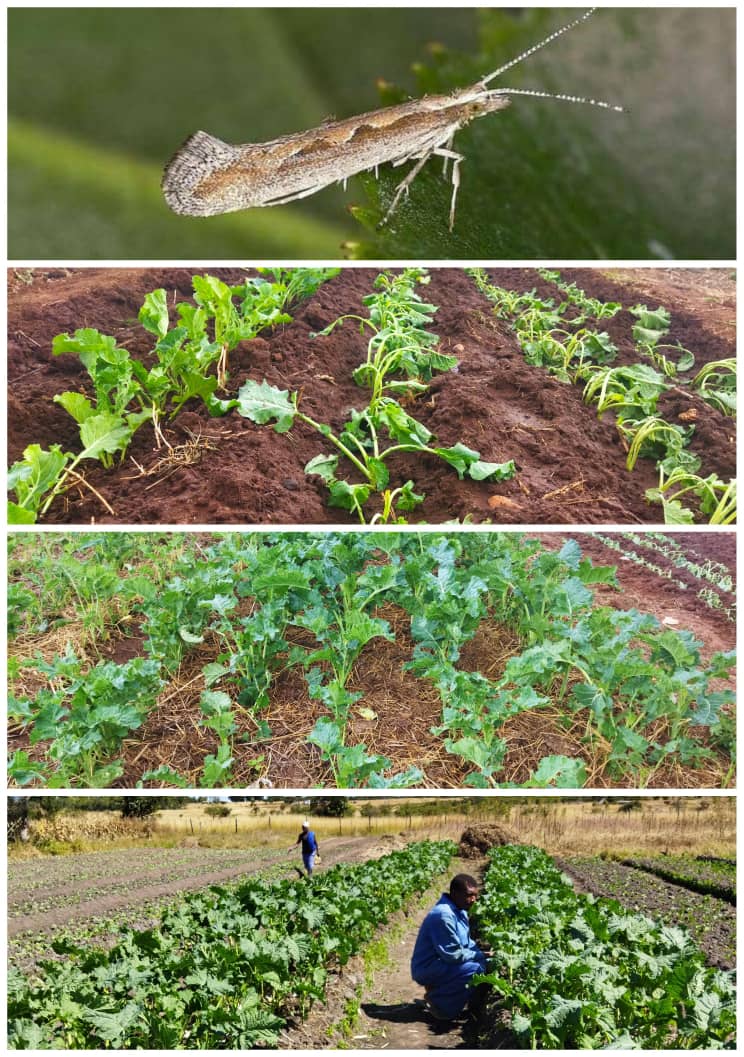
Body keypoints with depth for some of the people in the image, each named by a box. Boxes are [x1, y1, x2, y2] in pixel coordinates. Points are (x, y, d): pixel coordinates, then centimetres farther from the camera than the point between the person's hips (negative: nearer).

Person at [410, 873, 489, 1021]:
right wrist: (479, 955, -13)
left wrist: (481, 951, -1)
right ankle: (439, 1001, -7)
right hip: (427, 969, -10)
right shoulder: (444, 915, -25)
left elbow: (466, 942, 18)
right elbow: (452, 954, -24)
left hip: (441, 963, 10)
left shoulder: (460, 912, 7)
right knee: (477, 969, -24)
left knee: (487, 962, 8)